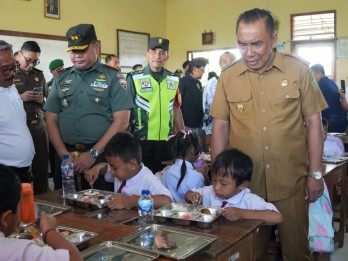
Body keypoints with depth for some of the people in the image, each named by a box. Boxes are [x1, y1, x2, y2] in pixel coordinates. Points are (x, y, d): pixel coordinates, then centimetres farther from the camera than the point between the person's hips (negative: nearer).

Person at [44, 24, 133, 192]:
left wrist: (93, 153, -12)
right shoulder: (61, 79, 10)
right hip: (66, 157, 3)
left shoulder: (113, 78, -1)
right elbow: (51, 120, 8)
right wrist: (64, 154, -5)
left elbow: (121, 122, -7)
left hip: (102, 156, -3)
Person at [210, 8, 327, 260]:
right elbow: (220, 127, 4)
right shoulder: (228, 77, -1)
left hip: (291, 182, -1)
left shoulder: (299, 70, -4)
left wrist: (315, 173, -2)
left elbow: (313, 121, 0)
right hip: (244, 182, 1)